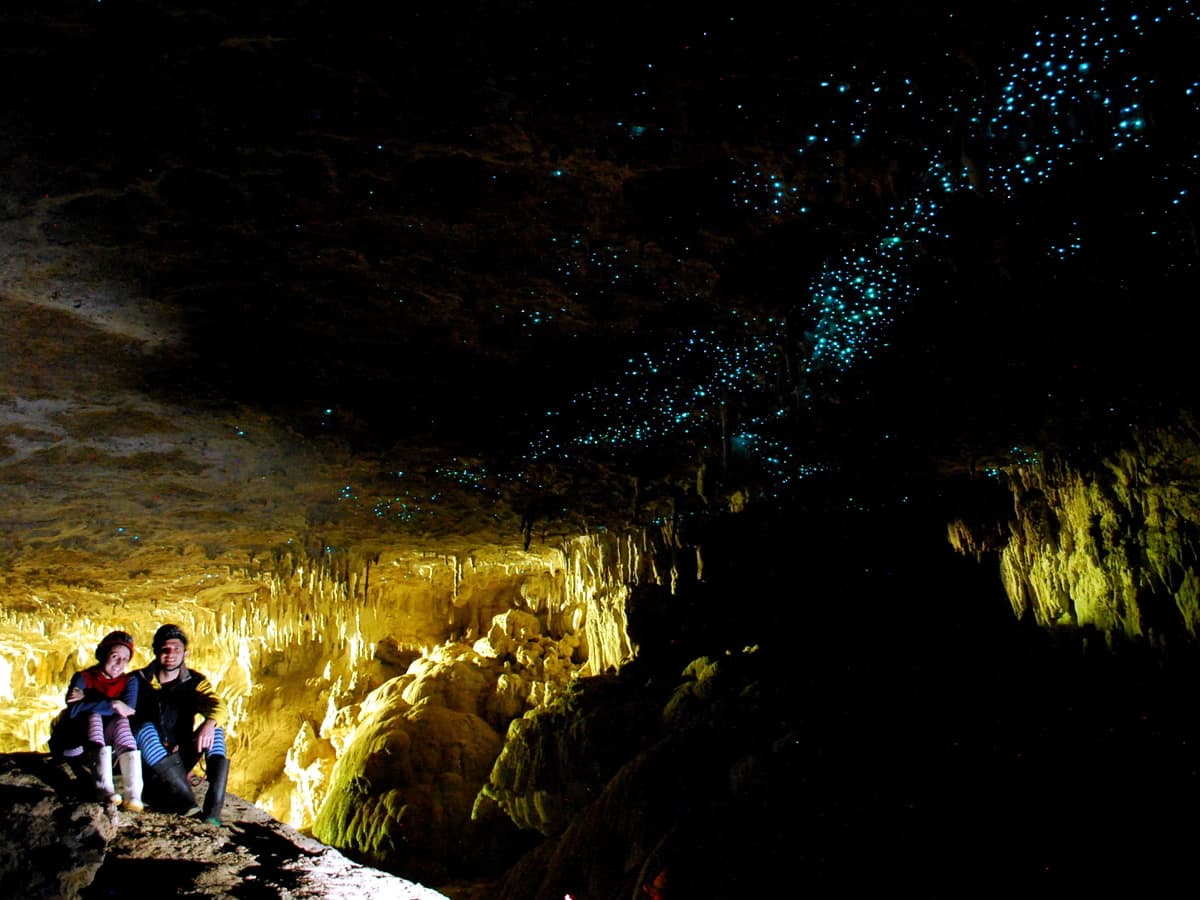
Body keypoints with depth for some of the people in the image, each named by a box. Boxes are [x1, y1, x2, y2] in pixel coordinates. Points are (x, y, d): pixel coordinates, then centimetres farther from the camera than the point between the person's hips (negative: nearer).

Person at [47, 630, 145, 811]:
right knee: (93, 715, -29)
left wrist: (87, 701, -21)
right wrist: (112, 704, -27)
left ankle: (134, 795, -44)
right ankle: (104, 788, -45)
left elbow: (129, 709, -20)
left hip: (108, 742, 1)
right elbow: (73, 710, -24)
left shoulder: (129, 681, 1)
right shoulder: (83, 678, -4)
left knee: (121, 721, -29)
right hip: (74, 744, -1)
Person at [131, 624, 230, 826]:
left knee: (215, 727, -20)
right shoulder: (139, 680, 1)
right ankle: (186, 802, -43)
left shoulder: (195, 682, 2)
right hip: (149, 759, -1)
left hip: (179, 760, 2)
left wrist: (210, 723, -38)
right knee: (145, 728, -29)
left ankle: (213, 810, -37)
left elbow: (217, 706, -17)